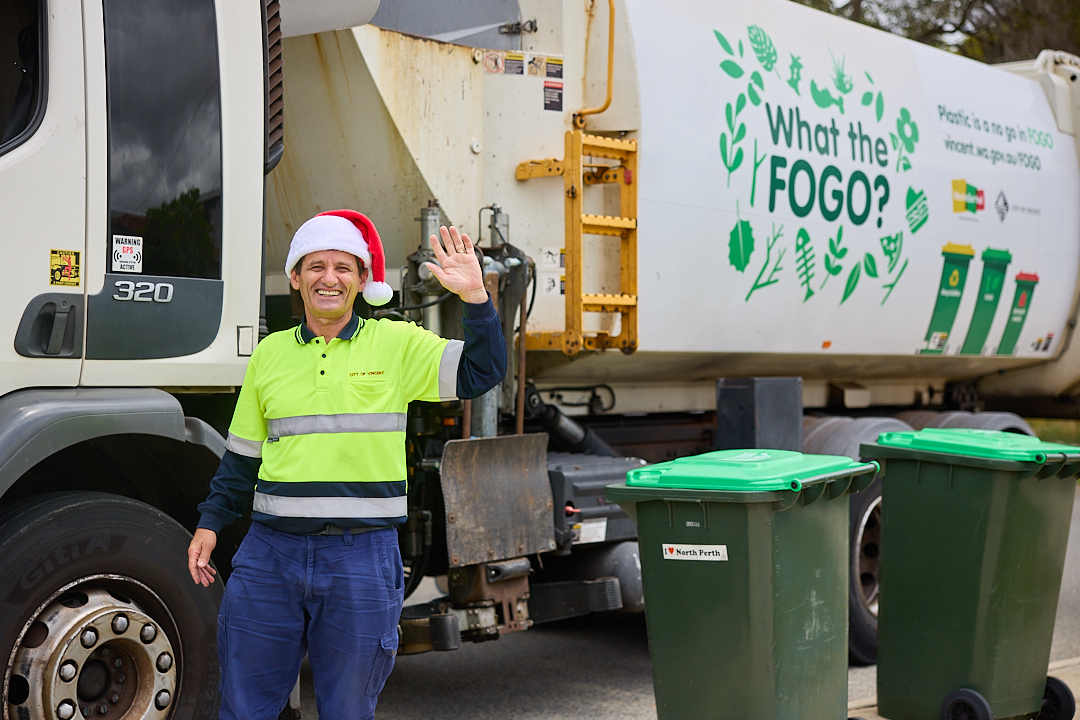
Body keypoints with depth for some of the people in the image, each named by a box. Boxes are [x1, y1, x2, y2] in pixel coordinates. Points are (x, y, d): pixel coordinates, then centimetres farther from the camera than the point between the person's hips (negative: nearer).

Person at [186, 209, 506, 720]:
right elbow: (242, 453, 19)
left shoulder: (396, 344, 3)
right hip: (271, 550, 3)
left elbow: (481, 372, -6)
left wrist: (475, 298, -19)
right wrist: (211, 522, 14)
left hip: (362, 556, -2)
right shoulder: (270, 354, 11)